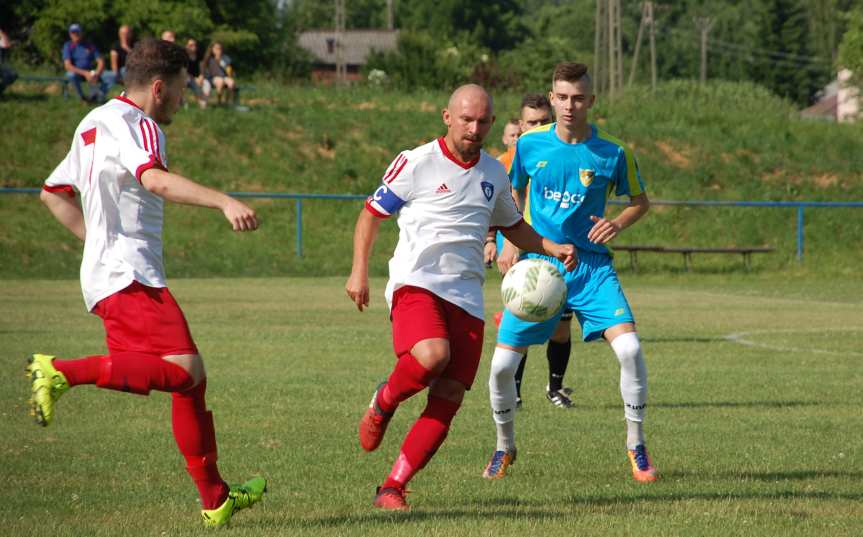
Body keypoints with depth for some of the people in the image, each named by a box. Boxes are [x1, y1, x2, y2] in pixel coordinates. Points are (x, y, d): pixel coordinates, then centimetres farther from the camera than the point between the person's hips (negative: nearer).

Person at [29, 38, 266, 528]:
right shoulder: (134, 123, -8)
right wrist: (224, 201, -38)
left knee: (190, 378, 10)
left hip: (106, 273, 10)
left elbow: (54, 193, 31)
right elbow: (155, 179, -29)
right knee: (183, 370, -22)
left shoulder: (95, 124, 23)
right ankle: (63, 373, -24)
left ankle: (216, 500, 11)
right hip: (130, 277, -10)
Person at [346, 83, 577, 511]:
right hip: (416, 282, -5)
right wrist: (359, 271, -5)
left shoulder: (493, 174, 16)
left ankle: (391, 488, 0)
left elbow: (512, 226, 32)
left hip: (466, 296, 5)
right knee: (432, 356, -34)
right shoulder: (416, 163, 0)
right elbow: (371, 214, 6)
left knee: (448, 400, -6)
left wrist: (552, 249, 15)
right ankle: (382, 404, -1)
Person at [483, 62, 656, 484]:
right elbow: (513, 193, 16)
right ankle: (504, 448, 22)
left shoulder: (612, 154, -4)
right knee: (502, 364, -4)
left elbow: (640, 201, 10)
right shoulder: (530, 145, -1)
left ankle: (636, 447, -2)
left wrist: (618, 224, -10)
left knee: (629, 347, -20)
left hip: (591, 265, -1)